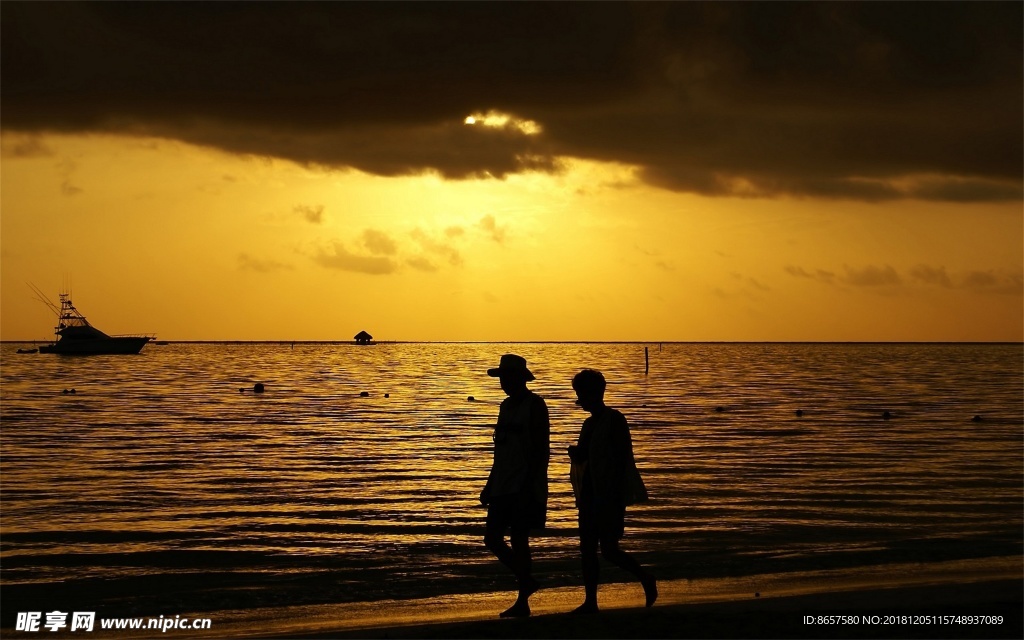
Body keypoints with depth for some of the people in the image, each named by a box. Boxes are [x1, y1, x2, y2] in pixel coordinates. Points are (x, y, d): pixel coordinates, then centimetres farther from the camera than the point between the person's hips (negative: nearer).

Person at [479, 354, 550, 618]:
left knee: (519, 539, -6)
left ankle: (522, 603, 0)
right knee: (492, 539, 7)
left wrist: (529, 485, -21)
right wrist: (489, 486, 20)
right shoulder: (507, 405, 16)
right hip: (502, 487, 8)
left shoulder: (534, 405, -9)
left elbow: (541, 449, -15)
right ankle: (526, 581, 24)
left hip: (524, 487, -8)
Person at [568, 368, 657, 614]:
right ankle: (590, 602, 7)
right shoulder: (590, 423, 15)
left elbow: (622, 459, -15)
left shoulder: (614, 420, -11)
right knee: (587, 549, 4)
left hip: (610, 494, -9)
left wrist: (615, 498, -20)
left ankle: (647, 579, 14)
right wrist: (575, 451, -3)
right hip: (591, 493, 9)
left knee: (609, 550, -7)